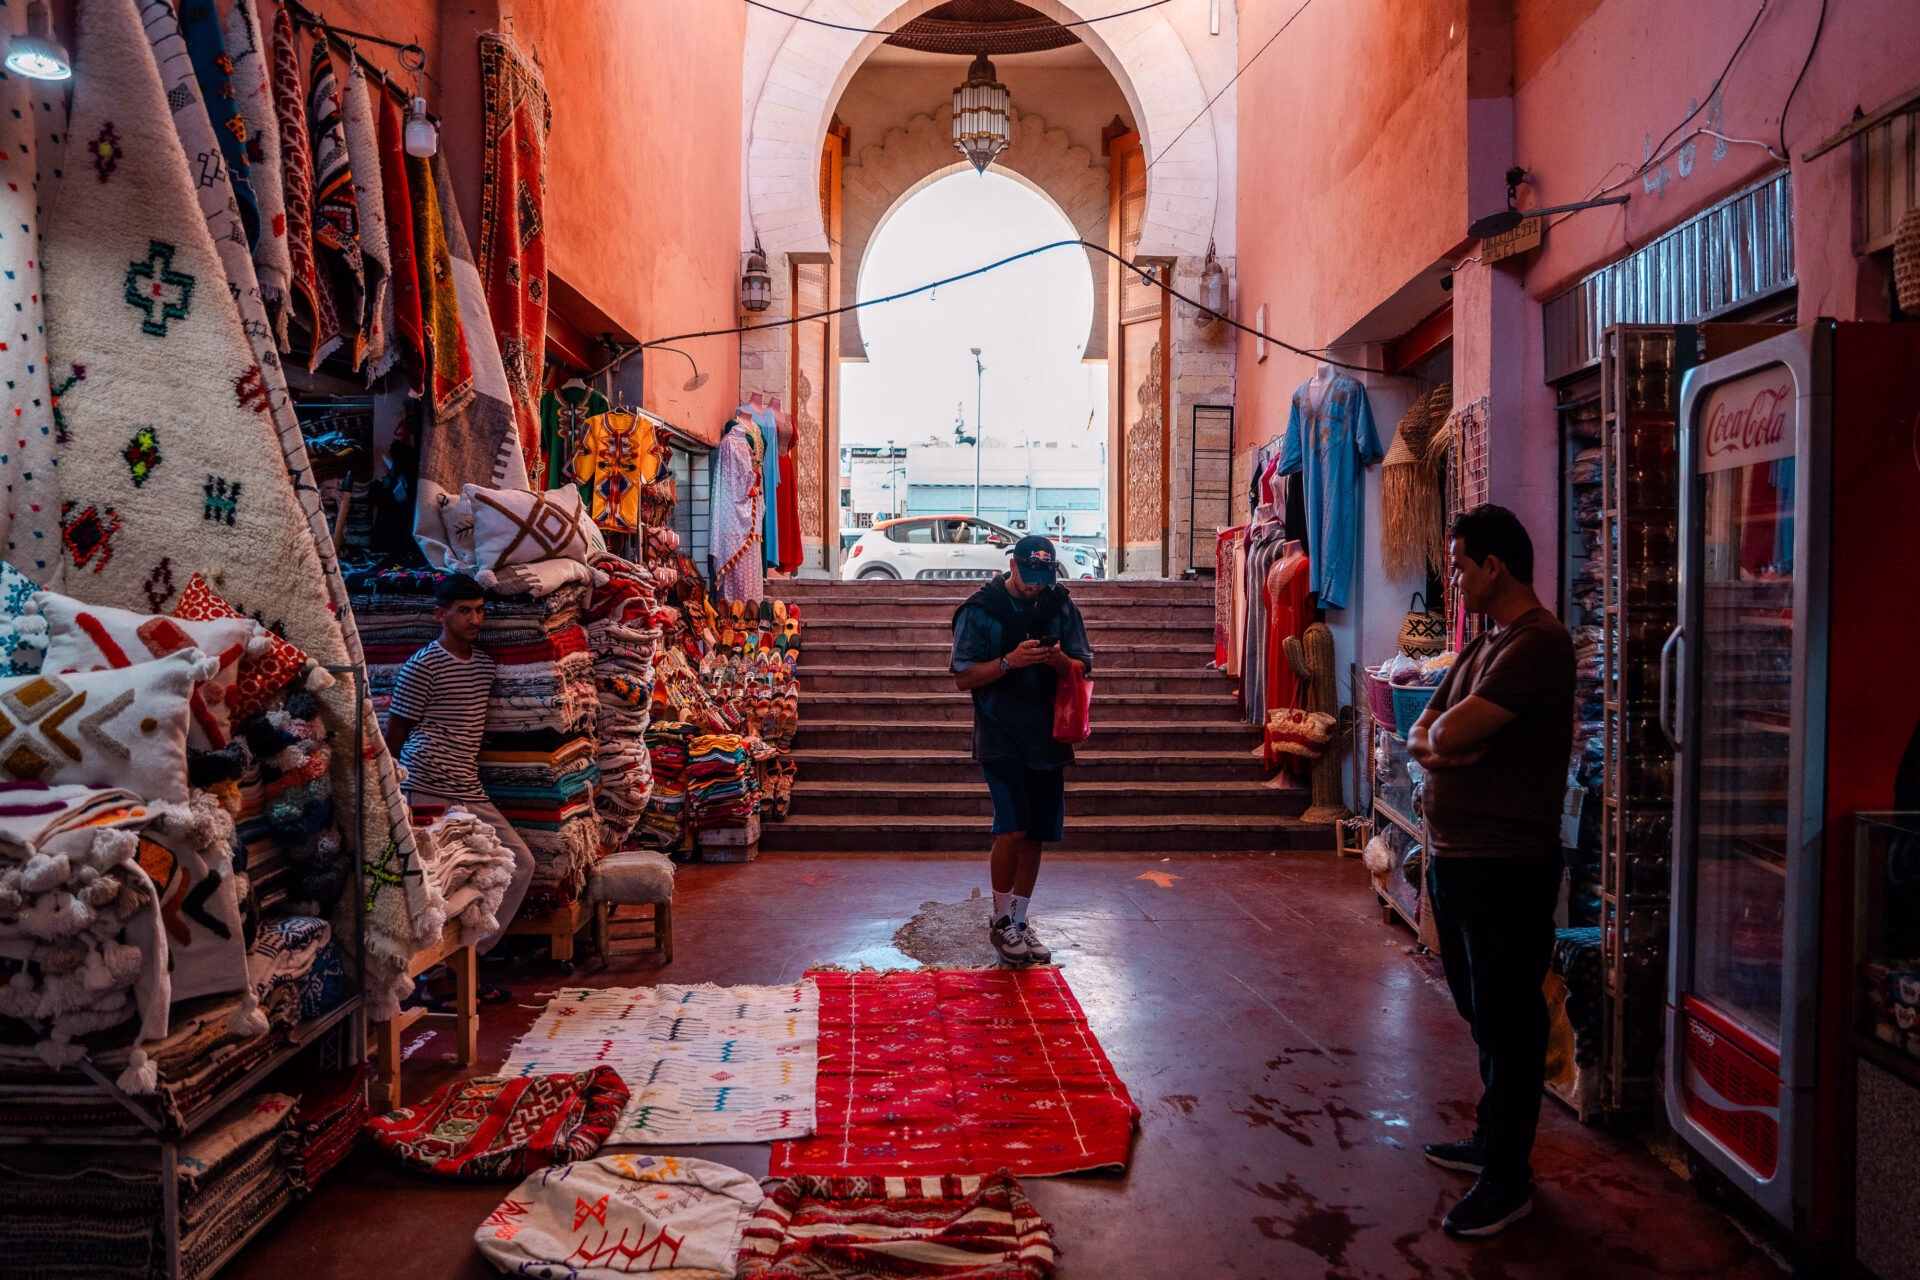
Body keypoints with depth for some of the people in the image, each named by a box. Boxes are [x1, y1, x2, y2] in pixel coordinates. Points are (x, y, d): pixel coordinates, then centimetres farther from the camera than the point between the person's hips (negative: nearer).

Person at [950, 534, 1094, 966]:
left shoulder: (1061, 606, 6)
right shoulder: (980, 609, -4)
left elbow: (1082, 670, 8)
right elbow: (963, 677, -6)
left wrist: (1059, 660, -14)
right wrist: (1010, 661, -20)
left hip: (1046, 736, 4)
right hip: (1000, 735, -4)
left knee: (1035, 834, 7)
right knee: (1011, 830, -13)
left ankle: (1019, 921, 23)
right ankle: (1000, 921, 7)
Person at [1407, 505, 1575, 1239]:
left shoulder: (1538, 644, -17)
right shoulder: (1482, 647, 15)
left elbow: (1453, 732, -25)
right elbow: (1420, 737, 13)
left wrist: (1443, 734, -3)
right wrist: (1439, 748, -10)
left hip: (1505, 864, -10)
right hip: (1452, 855, 10)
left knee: (1507, 1020, 1)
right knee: (1481, 1012, 20)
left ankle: (1509, 1178, 13)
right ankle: (1491, 1137, 36)